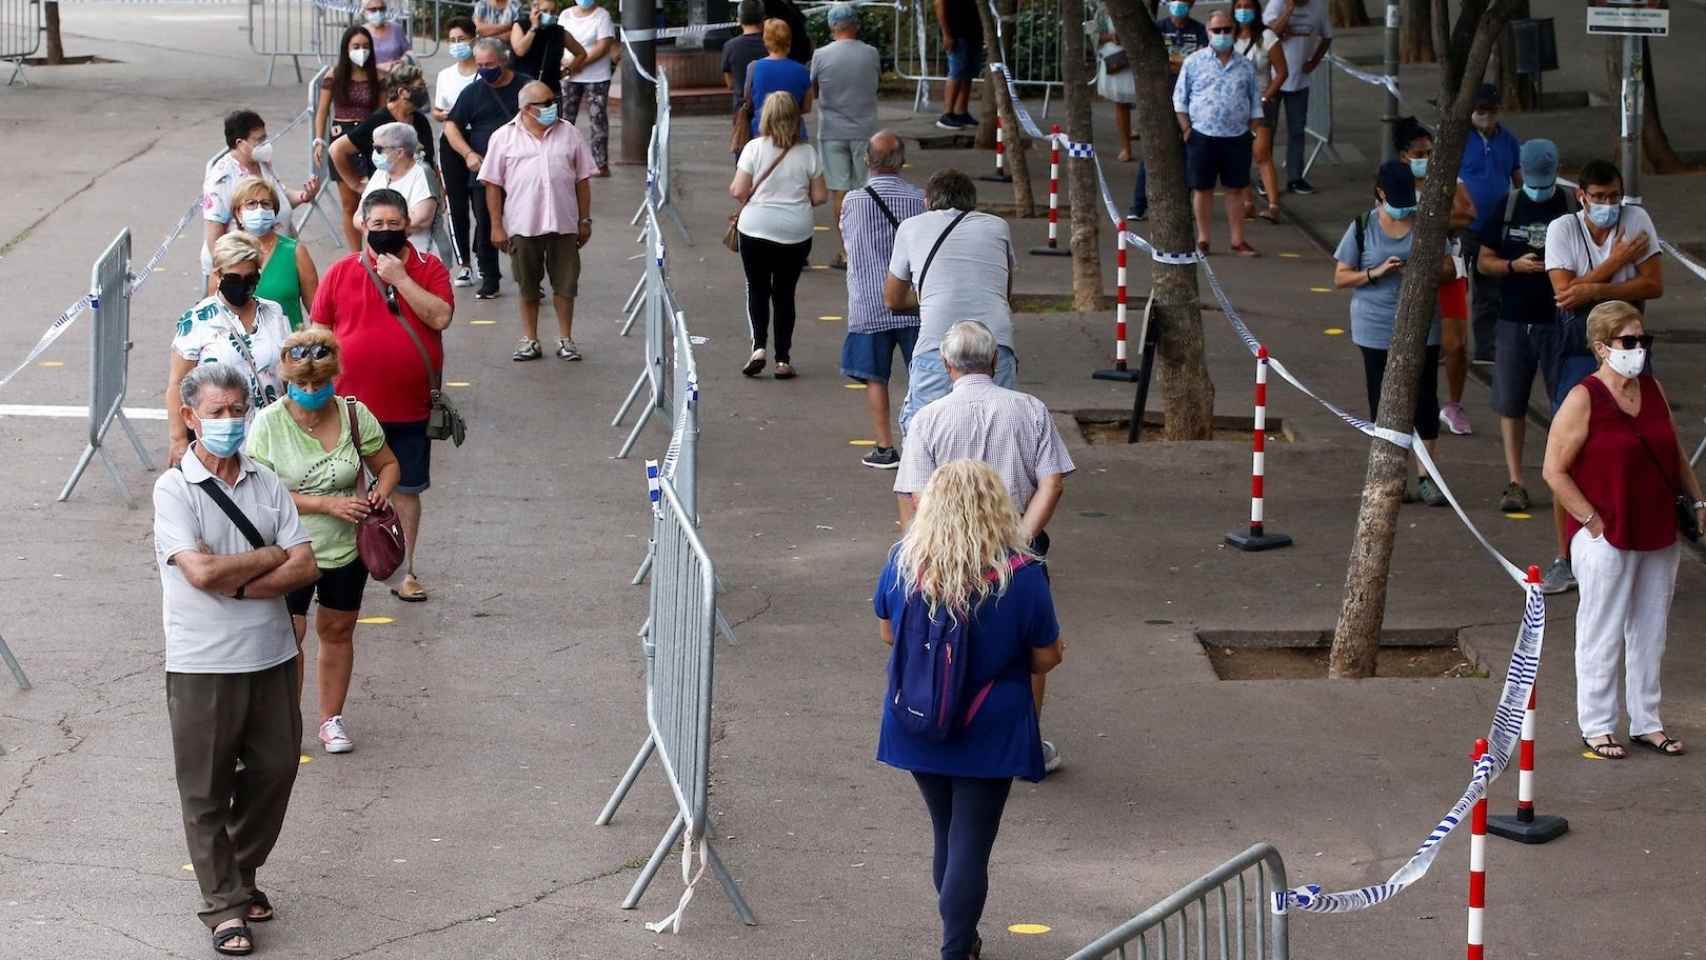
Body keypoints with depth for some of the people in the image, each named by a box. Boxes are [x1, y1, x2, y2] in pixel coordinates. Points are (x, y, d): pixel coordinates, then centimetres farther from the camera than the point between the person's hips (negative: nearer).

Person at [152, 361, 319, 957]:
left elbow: (306, 568, -3)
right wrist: (269, 557, -9)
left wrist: (236, 585, -15)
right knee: (207, 789, 3)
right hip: (203, 663, -4)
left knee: (275, 769, 12)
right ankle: (224, 905, 13)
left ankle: (242, 875, 33)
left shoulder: (266, 483, 5)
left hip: (271, 656, 5)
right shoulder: (173, 489, -9)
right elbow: (201, 571, -21)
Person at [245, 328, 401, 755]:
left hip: (346, 548, 3)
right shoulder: (269, 423, -14)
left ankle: (331, 719, 31)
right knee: (287, 636, -8)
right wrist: (328, 503, -23)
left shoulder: (354, 414, -6)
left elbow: (388, 465, 9)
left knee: (337, 631, 15)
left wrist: (380, 493, -14)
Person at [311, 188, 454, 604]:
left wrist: (400, 279, -18)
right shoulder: (341, 272, 0)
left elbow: (440, 317, -15)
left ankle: (404, 571, 20)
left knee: (405, 489, 10)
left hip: (410, 408, 0)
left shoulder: (429, 269, 0)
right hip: (352, 403, 0)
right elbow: (319, 333, 4)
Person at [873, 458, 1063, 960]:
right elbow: (1044, 659, -9)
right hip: (989, 735, -4)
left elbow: (887, 633, 4)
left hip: (918, 726, 4)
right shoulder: (1021, 575, -18)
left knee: (946, 836, 21)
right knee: (971, 845, 3)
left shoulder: (903, 562, -10)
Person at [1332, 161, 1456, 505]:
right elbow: (1341, 277, 0)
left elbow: (1449, 269, 6)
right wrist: (1375, 273, -17)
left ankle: (1427, 476, 8)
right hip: (1376, 329, -1)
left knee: (1425, 399, -1)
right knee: (1383, 402, 6)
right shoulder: (1363, 227, -1)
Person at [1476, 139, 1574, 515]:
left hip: (1559, 321, -2)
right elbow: (1483, 262, 6)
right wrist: (1515, 265, -13)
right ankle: (1515, 483, 12)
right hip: (1513, 319, 2)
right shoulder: (1505, 208, 3)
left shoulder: (1572, 208, -1)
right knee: (1510, 405, 5)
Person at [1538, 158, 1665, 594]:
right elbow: (1565, 293, -17)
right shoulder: (1562, 229, -7)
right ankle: (1565, 559, 8)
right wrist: (1617, 262, -16)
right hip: (1579, 349, -1)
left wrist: (1593, 289, -21)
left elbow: (1653, 285, -12)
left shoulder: (1636, 220, -5)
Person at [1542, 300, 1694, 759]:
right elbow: (1555, 470, -13)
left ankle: (1646, 722, 24)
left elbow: (1675, 453, 19)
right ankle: (1597, 725, 15)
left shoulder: (1653, 390, 7)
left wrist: (1697, 500, 11)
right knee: (1603, 635, 3)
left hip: (1659, 534, 6)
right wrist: (1594, 522, -14)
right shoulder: (1584, 399, -13)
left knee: (1650, 633, 13)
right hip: (1606, 538, -6)